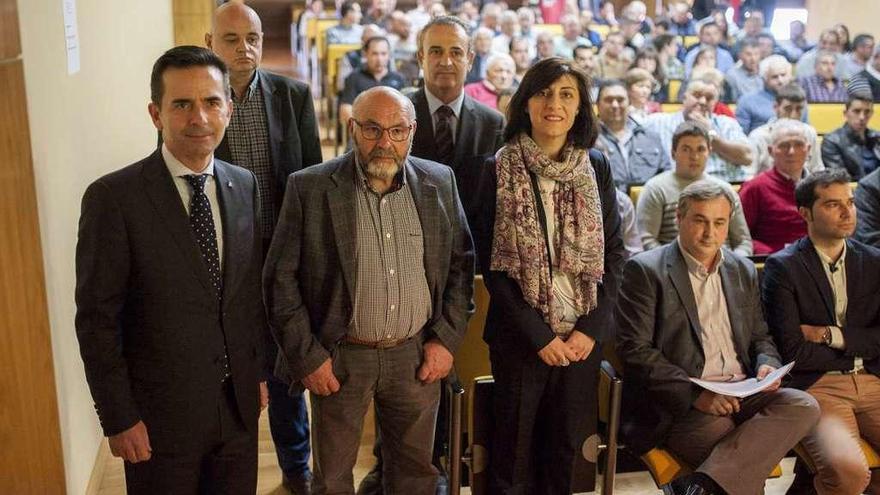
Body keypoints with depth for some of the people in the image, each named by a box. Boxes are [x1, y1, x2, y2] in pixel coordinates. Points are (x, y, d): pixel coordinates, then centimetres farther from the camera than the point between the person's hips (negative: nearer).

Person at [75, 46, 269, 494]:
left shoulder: (245, 185, 2)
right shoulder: (112, 197, -15)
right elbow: (96, 320, -13)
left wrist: (258, 372, 11)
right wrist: (118, 419, -12)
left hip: (239, 403, 5)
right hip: (161, 411, -4)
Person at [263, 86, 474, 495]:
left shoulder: (440, 182, 0)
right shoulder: (309, 188, -9)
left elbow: (460, 264, 6)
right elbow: (280, 278, -7)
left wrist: (447, 339, -1)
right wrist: (306, 356, -9)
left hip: (417, 355, 2)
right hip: (338, 359, -2)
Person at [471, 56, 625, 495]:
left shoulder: (596, 168, 4)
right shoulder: (499, 170, -5)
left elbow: (614, 252, 4)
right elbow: (491, 262, -7)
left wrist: (591, 328, -6)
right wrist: (538, 335, -11)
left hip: (583, 334, 3)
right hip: (520, 334, -2)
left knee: (568, 446, 11)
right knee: (514, 448, 8)